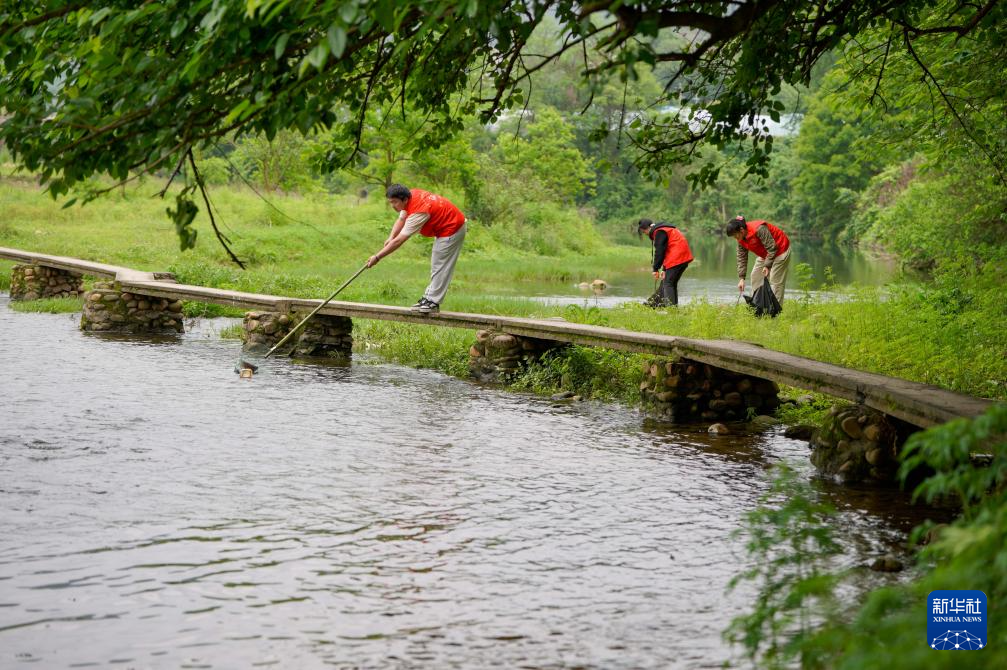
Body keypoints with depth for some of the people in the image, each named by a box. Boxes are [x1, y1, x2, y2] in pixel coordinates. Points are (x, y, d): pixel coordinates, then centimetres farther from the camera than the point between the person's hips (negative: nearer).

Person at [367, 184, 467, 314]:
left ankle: (433, 302, -6)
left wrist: (377, 257, -27)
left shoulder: (418, 212, -33)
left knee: (440, 266, -9)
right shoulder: (411, 195, -9)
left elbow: (399, 241, -31)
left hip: (451, 230, -10)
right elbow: (401, 219, 5)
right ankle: (430, 297, 18)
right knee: (436, 265, 13)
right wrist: (390, 237, -12)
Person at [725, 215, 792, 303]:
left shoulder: (759, 229, -33)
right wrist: (741, 278, -9)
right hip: (765, 254, 9)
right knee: (755, 276, 8)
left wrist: (767, 266, -28)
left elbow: (772, 248, -29)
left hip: (780, 250, -9)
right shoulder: (741, 238, -7)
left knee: (775, 281, -12)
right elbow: (741, 258, -4)